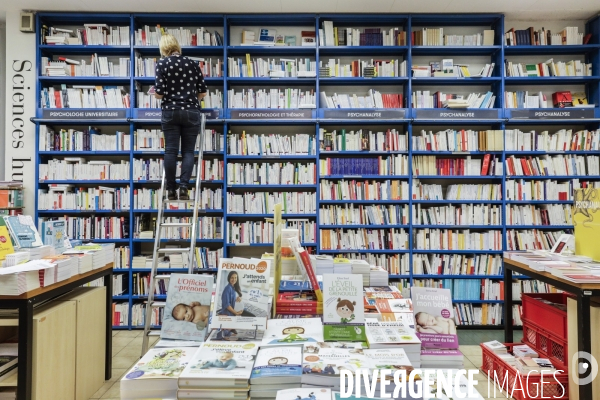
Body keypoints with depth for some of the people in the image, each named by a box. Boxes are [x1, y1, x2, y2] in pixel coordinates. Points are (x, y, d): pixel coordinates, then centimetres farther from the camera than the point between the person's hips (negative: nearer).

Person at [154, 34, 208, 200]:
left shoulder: (162, 64, -1)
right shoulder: (193, 64, 6)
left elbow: (159, 93, -8)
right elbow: (203, 92, 6)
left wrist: (156, 92, 15)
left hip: (170, 112, -1)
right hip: (191, 112, 1)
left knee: (171, 150, 3)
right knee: (188, 151, 4)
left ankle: (171, 190, 6)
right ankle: (183, 187, -7)